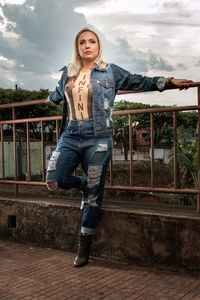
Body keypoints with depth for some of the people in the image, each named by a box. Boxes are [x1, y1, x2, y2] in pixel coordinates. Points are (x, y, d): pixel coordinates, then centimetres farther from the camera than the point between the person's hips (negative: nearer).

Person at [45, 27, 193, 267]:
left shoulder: (110, 71, 6)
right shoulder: (67, 73, 14)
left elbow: (138, 81, 9)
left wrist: (169, 82, 4)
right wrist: (50, 99, 52)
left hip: (97, 139, -3)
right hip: (70, 137, 3)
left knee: (93, 195, 0)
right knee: (53, 181, -12)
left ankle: (84, 247, 15)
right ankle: (82, 183, 23)